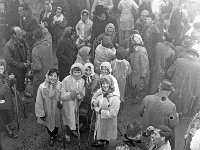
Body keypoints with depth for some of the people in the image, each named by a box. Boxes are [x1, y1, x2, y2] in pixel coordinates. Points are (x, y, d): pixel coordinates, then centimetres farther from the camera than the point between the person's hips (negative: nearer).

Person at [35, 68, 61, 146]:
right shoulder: (42, 87, -26)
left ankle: (56, 134, 54)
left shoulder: (59, 85, -20)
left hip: (56, 109, 2)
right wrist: (41, 113, -14)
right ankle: (51, 137, 48)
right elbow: (39, 101, -18)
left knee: (56, 122, 24)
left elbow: (61, 96, -3)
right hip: (47, 110, -2)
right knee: (49, 124, 20)